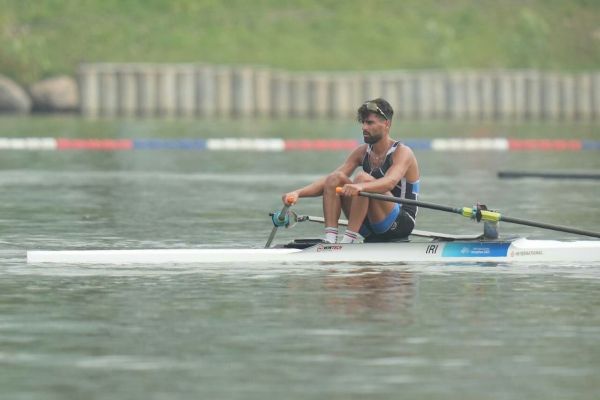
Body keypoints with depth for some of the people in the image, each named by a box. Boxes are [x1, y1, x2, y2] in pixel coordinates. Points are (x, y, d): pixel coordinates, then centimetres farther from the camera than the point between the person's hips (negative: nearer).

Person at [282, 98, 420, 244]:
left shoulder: (402, 152, -10)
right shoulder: (362, 152, 8)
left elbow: (390, 182, -32)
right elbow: (328, 180, 0)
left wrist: (360, 187, -51)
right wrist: (298, 193, -17)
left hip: (401, 223, -6)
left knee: (362, 178, -28)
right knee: (335, 178, -10)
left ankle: (349, 240, -32)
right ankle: (330, 240, -23)